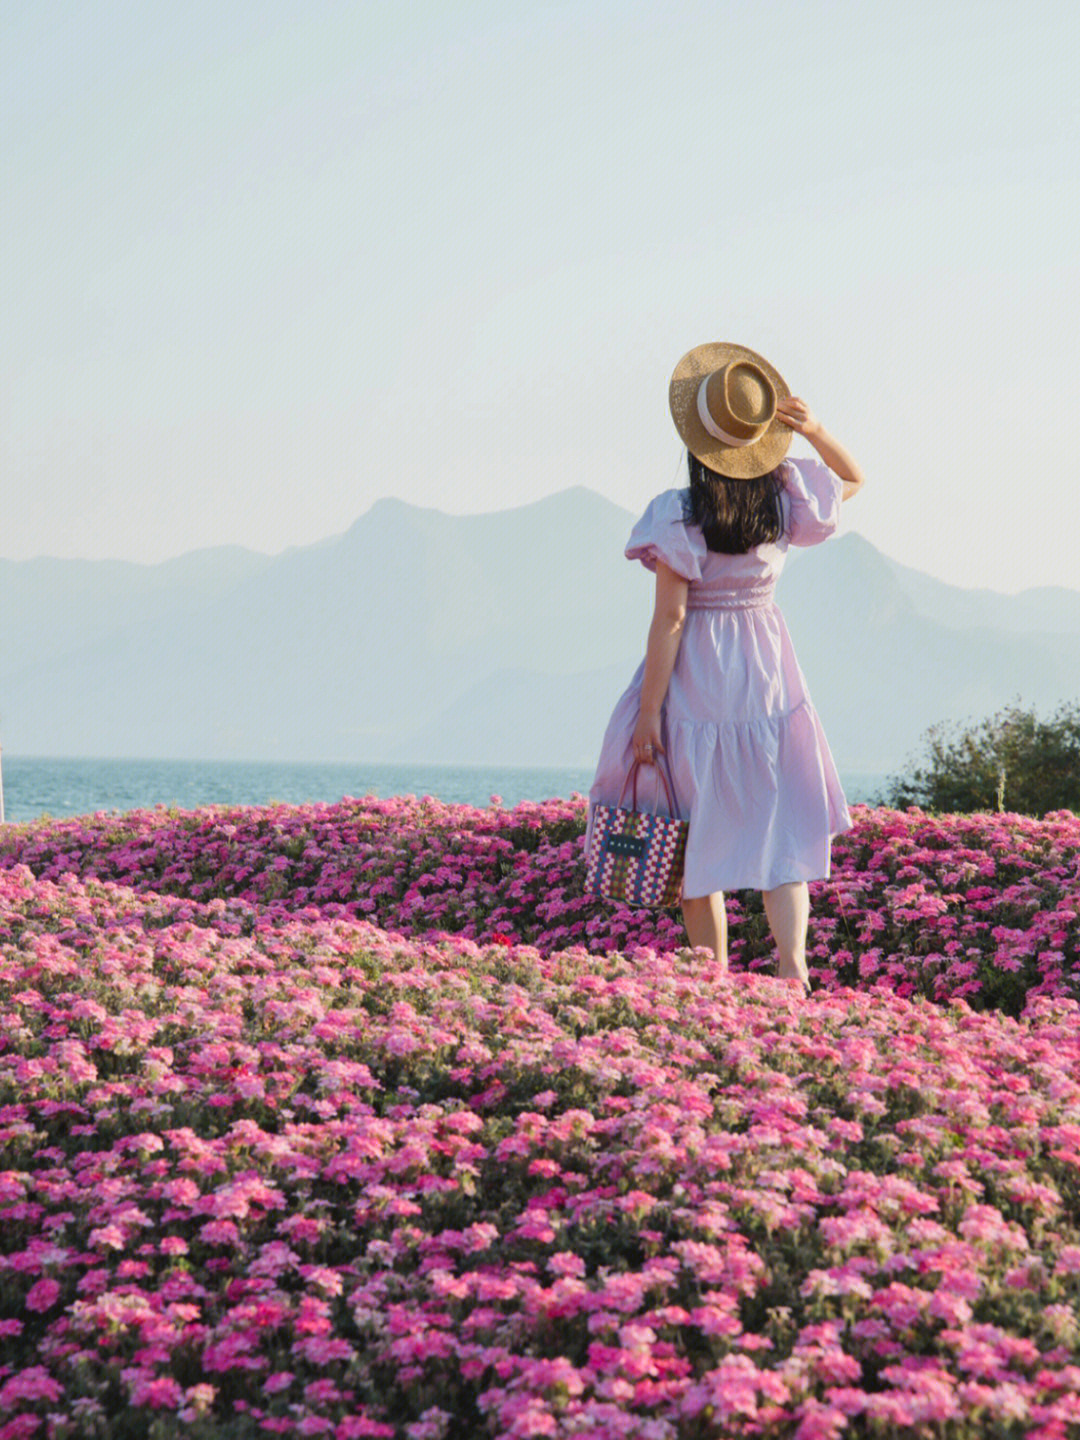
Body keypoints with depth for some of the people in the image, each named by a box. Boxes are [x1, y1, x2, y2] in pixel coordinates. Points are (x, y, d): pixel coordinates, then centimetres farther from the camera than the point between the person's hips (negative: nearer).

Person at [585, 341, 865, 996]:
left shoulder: (679, 515, -15)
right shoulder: (785, 500, -3)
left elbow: (670, 617, -16)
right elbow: (854, 478, 17)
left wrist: (648, 714, -11)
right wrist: (814, 430, -2)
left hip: (697, 675, -3)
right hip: (769, 673, 3)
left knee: (701, 840, 8)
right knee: (779, 829, 6)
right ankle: (792, 961, -12)